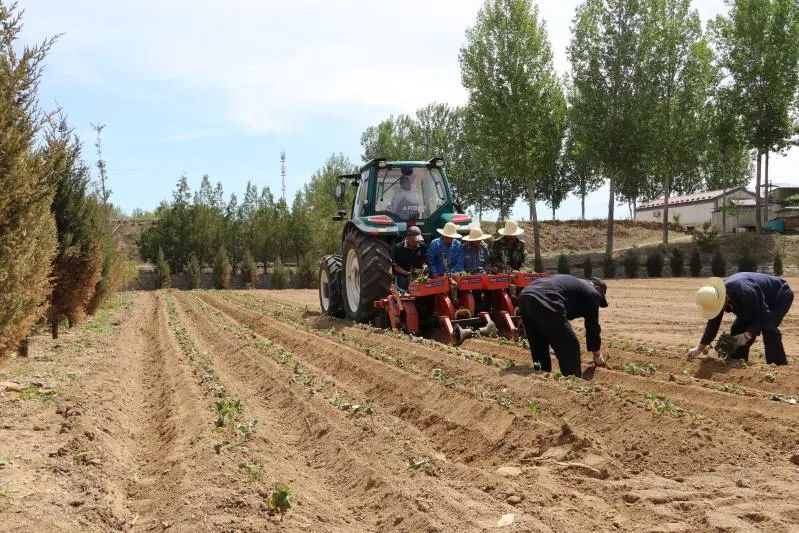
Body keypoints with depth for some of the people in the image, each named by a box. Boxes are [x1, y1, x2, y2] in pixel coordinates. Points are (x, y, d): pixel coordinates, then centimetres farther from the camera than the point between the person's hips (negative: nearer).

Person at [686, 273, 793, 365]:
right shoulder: (716, 297, -18)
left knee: (768, 329, -27)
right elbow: (713, 323, -7)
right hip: (758, 302, 8)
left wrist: (747, 335, -32)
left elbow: (763, 315, -32)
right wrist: (700, 348, -6)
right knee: (738, 329, -2)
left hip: (780, 295, -8)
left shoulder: (745, 292, -43)